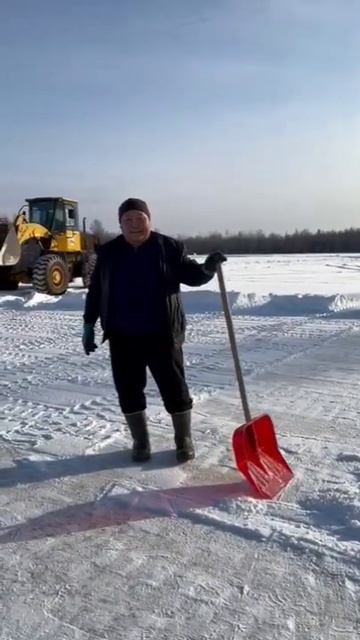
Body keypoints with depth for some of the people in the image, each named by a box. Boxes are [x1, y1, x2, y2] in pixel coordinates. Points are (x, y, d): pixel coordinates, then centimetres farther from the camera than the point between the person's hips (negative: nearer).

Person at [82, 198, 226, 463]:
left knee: (174, 388, 5)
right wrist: (89, 324, 7)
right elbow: (95, 291, 9)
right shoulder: (109, 252, 4)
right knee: (129, 390, 8)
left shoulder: (169, 247, -2)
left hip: (162, 334, -2)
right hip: (123, 337, 2)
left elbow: (192, 276, 4)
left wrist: (209, 266, -16)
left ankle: (184, 440, 25)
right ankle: (140, 441, 27)